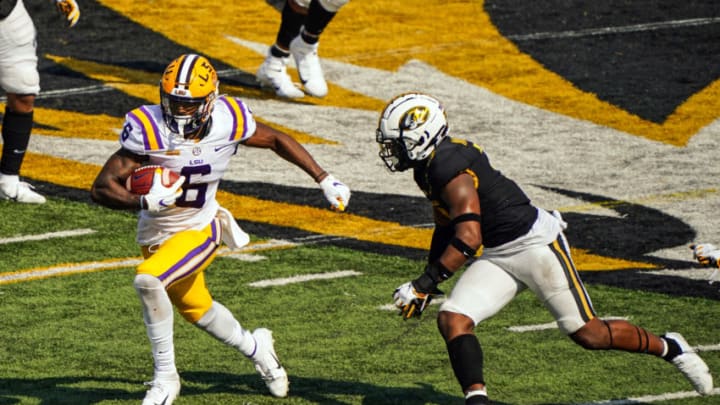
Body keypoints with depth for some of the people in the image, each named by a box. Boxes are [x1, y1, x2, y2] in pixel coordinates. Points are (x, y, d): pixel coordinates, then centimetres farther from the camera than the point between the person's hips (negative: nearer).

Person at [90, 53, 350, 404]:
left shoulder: (229, 122, -19)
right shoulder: (148, 129, -26)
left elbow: (277, 140, 2)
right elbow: (101, 188, -26)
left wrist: (325, 181, 2)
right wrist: (144, 202, -44)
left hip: (199, 231, -2)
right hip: (156, 235, 2)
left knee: (147, 280, -29)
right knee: (197, 310, 21)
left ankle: (165, 376, -14)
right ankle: (254, 347, 53)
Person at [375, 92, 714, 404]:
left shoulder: (449, 167, -23)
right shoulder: (429, 167, 8)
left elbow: (468, 239, -28)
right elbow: (446, 231, 21)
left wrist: (425, 283, -26)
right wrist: (427, 285, 19)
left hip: (535, 243, -9)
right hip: (497, 256, 9)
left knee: (588, 334, -2)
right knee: (452, 320, -11)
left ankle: (669, 348, 20)